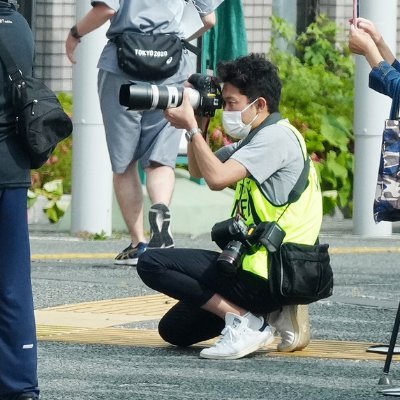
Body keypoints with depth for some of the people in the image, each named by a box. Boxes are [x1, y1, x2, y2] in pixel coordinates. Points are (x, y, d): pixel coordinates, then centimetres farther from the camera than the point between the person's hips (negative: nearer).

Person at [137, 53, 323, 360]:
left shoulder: (277, 136, -15)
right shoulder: (257, 137, 16)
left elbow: (217, 177, -26)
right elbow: (198, 170, 23)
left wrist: (191, 127, -15)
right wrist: (197, 123, 7)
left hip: (263, 274, -11)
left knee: (152, 264, -13)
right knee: (174, 329, 17)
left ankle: (244, 322, -15)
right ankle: (273, 314, 9)